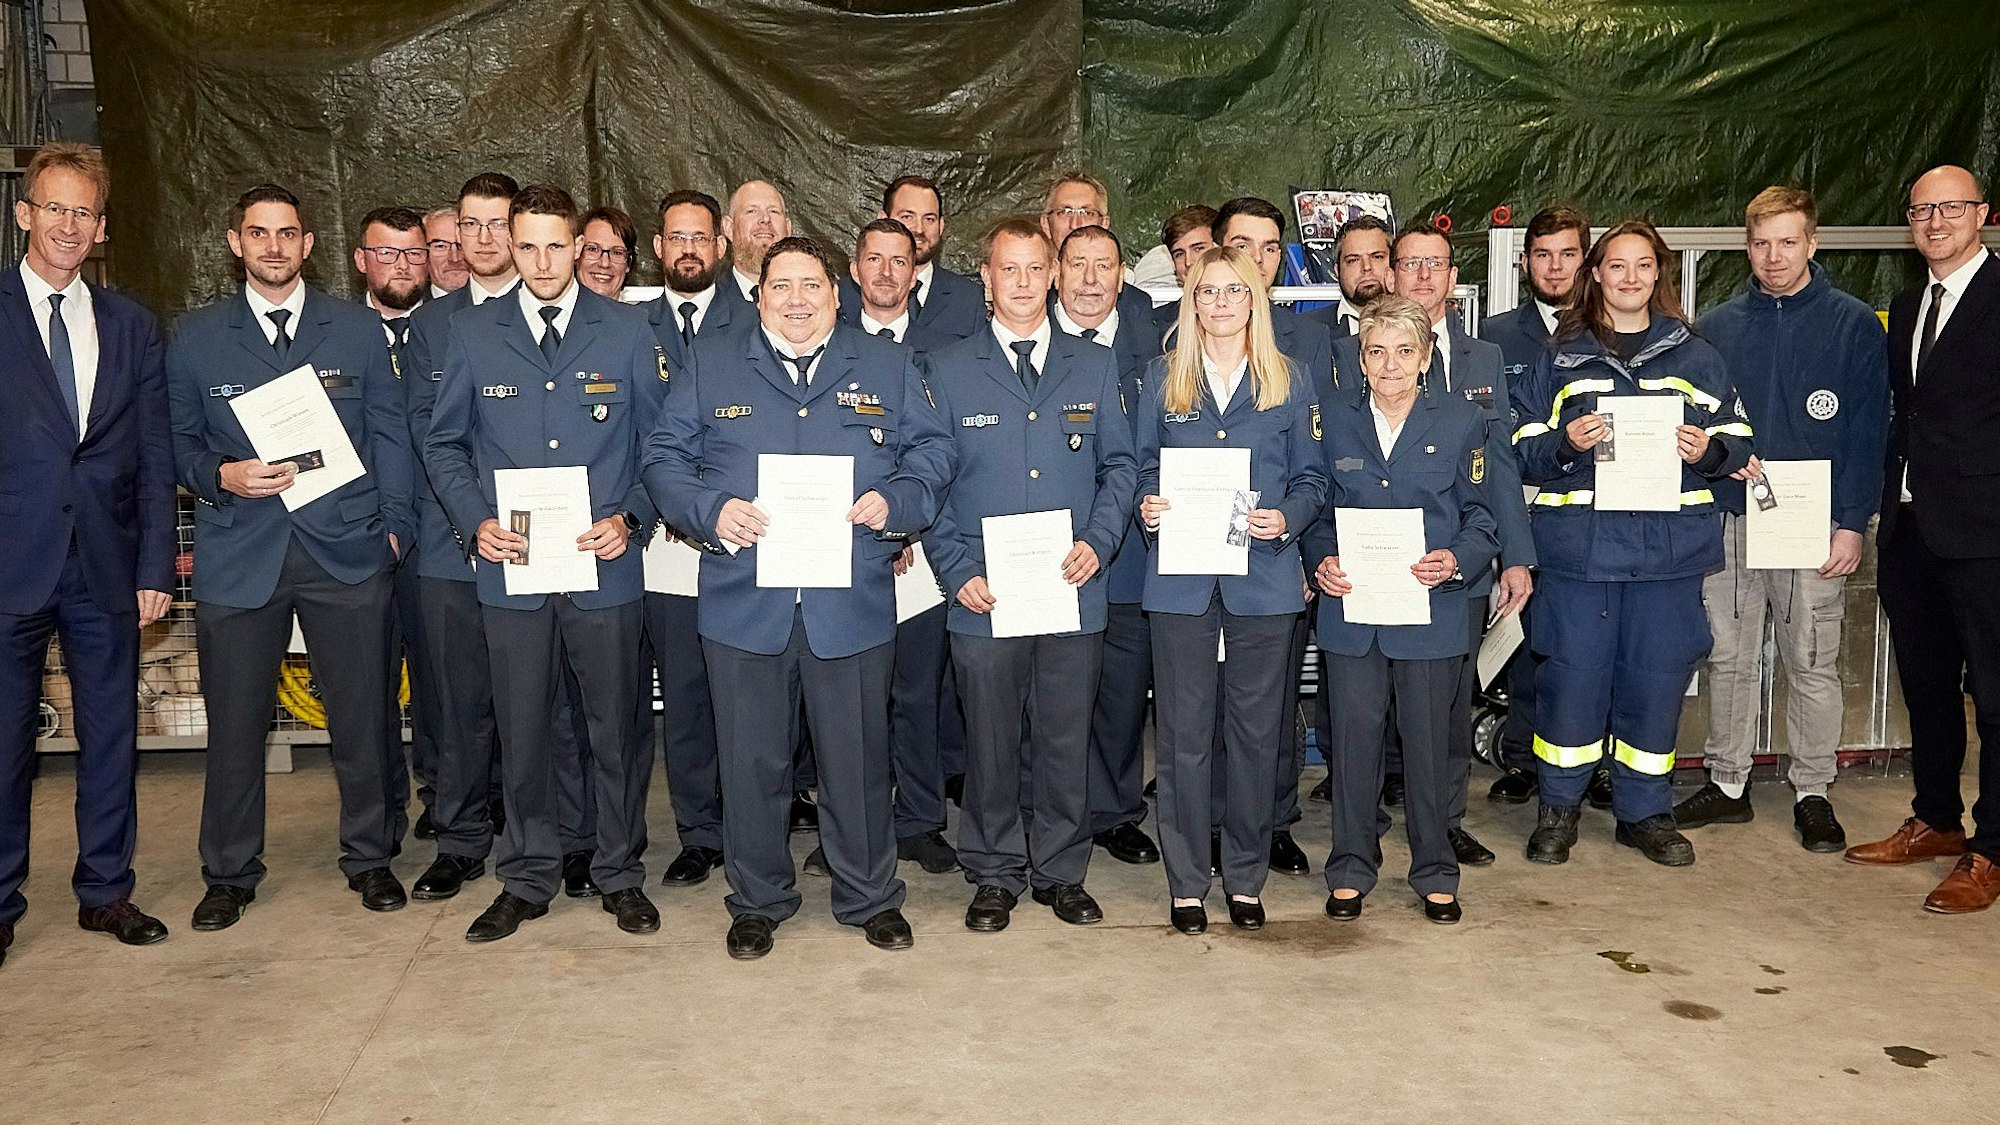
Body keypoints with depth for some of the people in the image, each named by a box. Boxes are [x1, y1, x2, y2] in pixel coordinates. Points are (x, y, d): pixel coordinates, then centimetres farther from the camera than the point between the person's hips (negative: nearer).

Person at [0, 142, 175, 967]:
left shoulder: (131, 327, 10)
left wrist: (155, 565, 2)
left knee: (111, 735, 10)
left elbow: (154, 458, 8)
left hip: (106, 564, 3)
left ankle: (105, 890, 24)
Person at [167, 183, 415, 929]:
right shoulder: (195, 337, 8)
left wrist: (394, 525, 0)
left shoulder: (359, 330, 8)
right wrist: (221, 476, -11)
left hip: (346, 552, 0)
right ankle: (230, 873, 22)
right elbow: (178, 443, 10)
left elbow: (388, 434, 8)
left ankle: (369, 858, 23)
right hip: (238, 553, 0)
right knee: (235, 721, 5)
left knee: (362, 715, 5)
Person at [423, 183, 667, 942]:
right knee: (521, 732, 8)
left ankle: (621, 875, 23)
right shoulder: (472, 333, 5)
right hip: (511, 567, 1)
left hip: (605, 566, -1)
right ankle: (527, 879, 25)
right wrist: (476, 521, -6)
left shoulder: (627, 332, 3)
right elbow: (443, 444, 10)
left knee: (614, 728, 7)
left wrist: (630, 517, -9)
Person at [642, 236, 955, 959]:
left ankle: (870, 898, 27)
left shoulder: (887, 367, 11)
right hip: (744, 600, 0)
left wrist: (893, 503, -11)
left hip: (852, 602, 0)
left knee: (857, 759, 9)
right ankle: (757, 901, 27)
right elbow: (665, 459, 6)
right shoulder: (710, 366, 9)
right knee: (751, 762, 9)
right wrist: (712, 510, -12)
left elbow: (932, 454, 8)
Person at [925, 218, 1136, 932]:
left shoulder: (1095, 367, 10)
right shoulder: (947, 371, 5)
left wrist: (1098, 540, -8)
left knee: (1066, 741, 8)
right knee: (990, 744, 7)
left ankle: (1062, 874, 24)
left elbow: (1120, 465, 9)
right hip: (983, 597, -1)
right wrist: (956, 571, -8)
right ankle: (995, 877, 22)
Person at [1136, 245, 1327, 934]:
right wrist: (1147, 506, -9)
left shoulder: (1289, 382, 8)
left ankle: (1246, 878, 21)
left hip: (1264, 579, 0)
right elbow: (1145, 466, 11)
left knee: (1256, 733, 7)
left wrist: (1287, 519, -11)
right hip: (1181, 579, 0)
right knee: (1183, 735, 2)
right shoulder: (1163, 379, 9)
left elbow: (1311, 478, 9)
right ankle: (1186, 882, 15)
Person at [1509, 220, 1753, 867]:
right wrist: (1565, 444, -15)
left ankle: (1645, 812, 22)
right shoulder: (1561, 357, 8)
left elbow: (1737, 443, 10)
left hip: (1670, 546, 2)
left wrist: (1707, 451, -11)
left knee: (1657, 679, 6)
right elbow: (1524, 450, 4)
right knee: (1572, 675, 0)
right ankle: (1559, 807, 18)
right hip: (1580, 543, -1)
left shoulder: (1695, 356, 11)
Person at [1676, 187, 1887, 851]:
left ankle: (1812, 792, 17)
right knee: (1729, 658, 9)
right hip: (1729, 521, 3)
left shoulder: (1853, 324, 1)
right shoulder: (1718, 326, 10)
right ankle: (1728, 783, 20)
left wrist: (1852, 523, -9)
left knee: (1813, 664, 4)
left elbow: (1868, 431, -2)